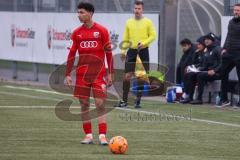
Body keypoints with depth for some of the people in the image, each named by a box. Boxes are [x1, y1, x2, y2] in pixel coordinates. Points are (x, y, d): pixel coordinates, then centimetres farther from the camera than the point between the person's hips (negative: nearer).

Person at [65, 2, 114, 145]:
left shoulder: (102, 31, -1)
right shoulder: (77, 33, 7)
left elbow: (109, 53, 1)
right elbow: (72, 54, 10)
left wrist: (110, 73, -2)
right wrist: (68, 74, 4)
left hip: (99, 74, -3)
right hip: (82, 74, 3)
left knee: (100, 104, -9)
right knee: (84, 104, 3)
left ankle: (102, 136, -9)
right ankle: (88, 135, 10)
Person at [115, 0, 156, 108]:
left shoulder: (148, 22, 1)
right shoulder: (129, 22, 8)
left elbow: (153, 36, -3)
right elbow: (125, 39, 11)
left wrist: (143, 43, -17)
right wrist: (123, 50, 1)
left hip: (143, 51, -2)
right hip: (131, 51, 2)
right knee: (127, 76, -2)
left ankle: (138, 100, 9)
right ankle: (124, 100, 5)